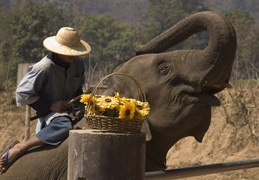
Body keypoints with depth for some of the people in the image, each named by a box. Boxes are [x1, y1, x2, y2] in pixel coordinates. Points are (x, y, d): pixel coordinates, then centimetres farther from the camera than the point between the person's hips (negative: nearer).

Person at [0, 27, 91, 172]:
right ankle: (19, 149, -28)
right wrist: (50, 105, -16)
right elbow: (22, 94, -15)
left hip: (68, 109, 9)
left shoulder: (78, 63, 3)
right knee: (64, 126, -38)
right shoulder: (44, 67, -18)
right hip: (48, 113, -9)